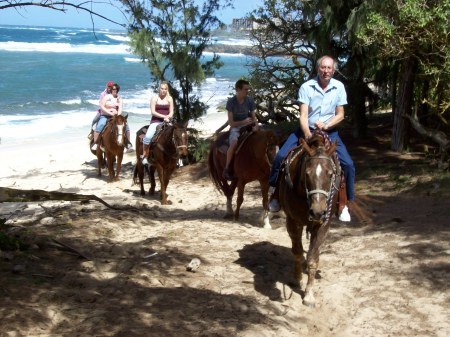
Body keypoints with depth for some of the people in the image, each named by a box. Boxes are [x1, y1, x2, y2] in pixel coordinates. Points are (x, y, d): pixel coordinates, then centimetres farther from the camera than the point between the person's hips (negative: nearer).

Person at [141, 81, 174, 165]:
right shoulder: (154, 98, 1)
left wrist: (168, 117, -14)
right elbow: (153, 112, -6)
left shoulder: (170, 99, 9)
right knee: (148, 136, -27)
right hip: (156, 121, -3)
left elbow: (171, 112, 8)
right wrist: (163, 116, -16)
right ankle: (145, 155, -11)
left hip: (166, 122, 3)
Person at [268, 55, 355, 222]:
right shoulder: (306, 87, -11)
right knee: (280, 156, -17)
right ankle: (275, 193, 4)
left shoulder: (339, 87, -4)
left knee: (348, 164, -14)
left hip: (329, 131, 1)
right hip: (306, 130, -1)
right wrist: (308, 135, -32)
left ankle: (345, 203, 5)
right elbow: (303, 115, -16)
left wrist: (326, 126, -17)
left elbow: (340, 115, 0)